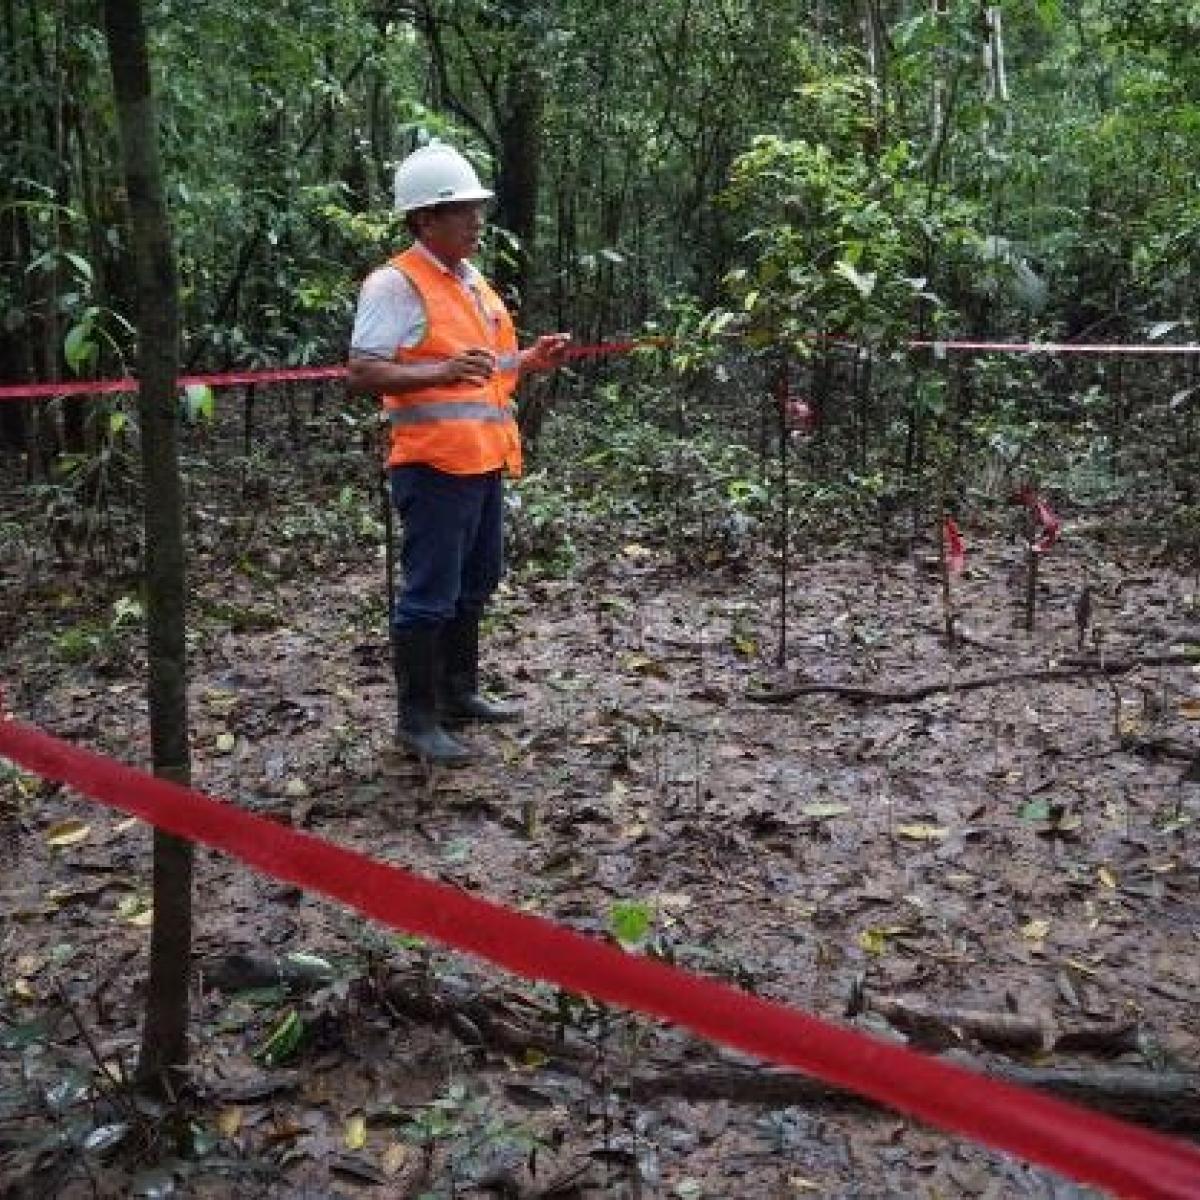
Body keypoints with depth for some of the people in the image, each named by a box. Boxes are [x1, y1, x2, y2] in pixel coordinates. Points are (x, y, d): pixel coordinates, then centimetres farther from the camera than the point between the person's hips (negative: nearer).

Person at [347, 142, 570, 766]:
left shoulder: (471, 279, 17)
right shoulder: (395, 284, -11)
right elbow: (362, 372, -19)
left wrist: (527, 360, 10)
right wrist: (442, 372, -32)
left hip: (484, 458, 9)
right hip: (434, 463, -9)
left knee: (475, 584, 18)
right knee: (430, 596, -3)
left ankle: (458, 691, 33)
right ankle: (416, 719, 8)